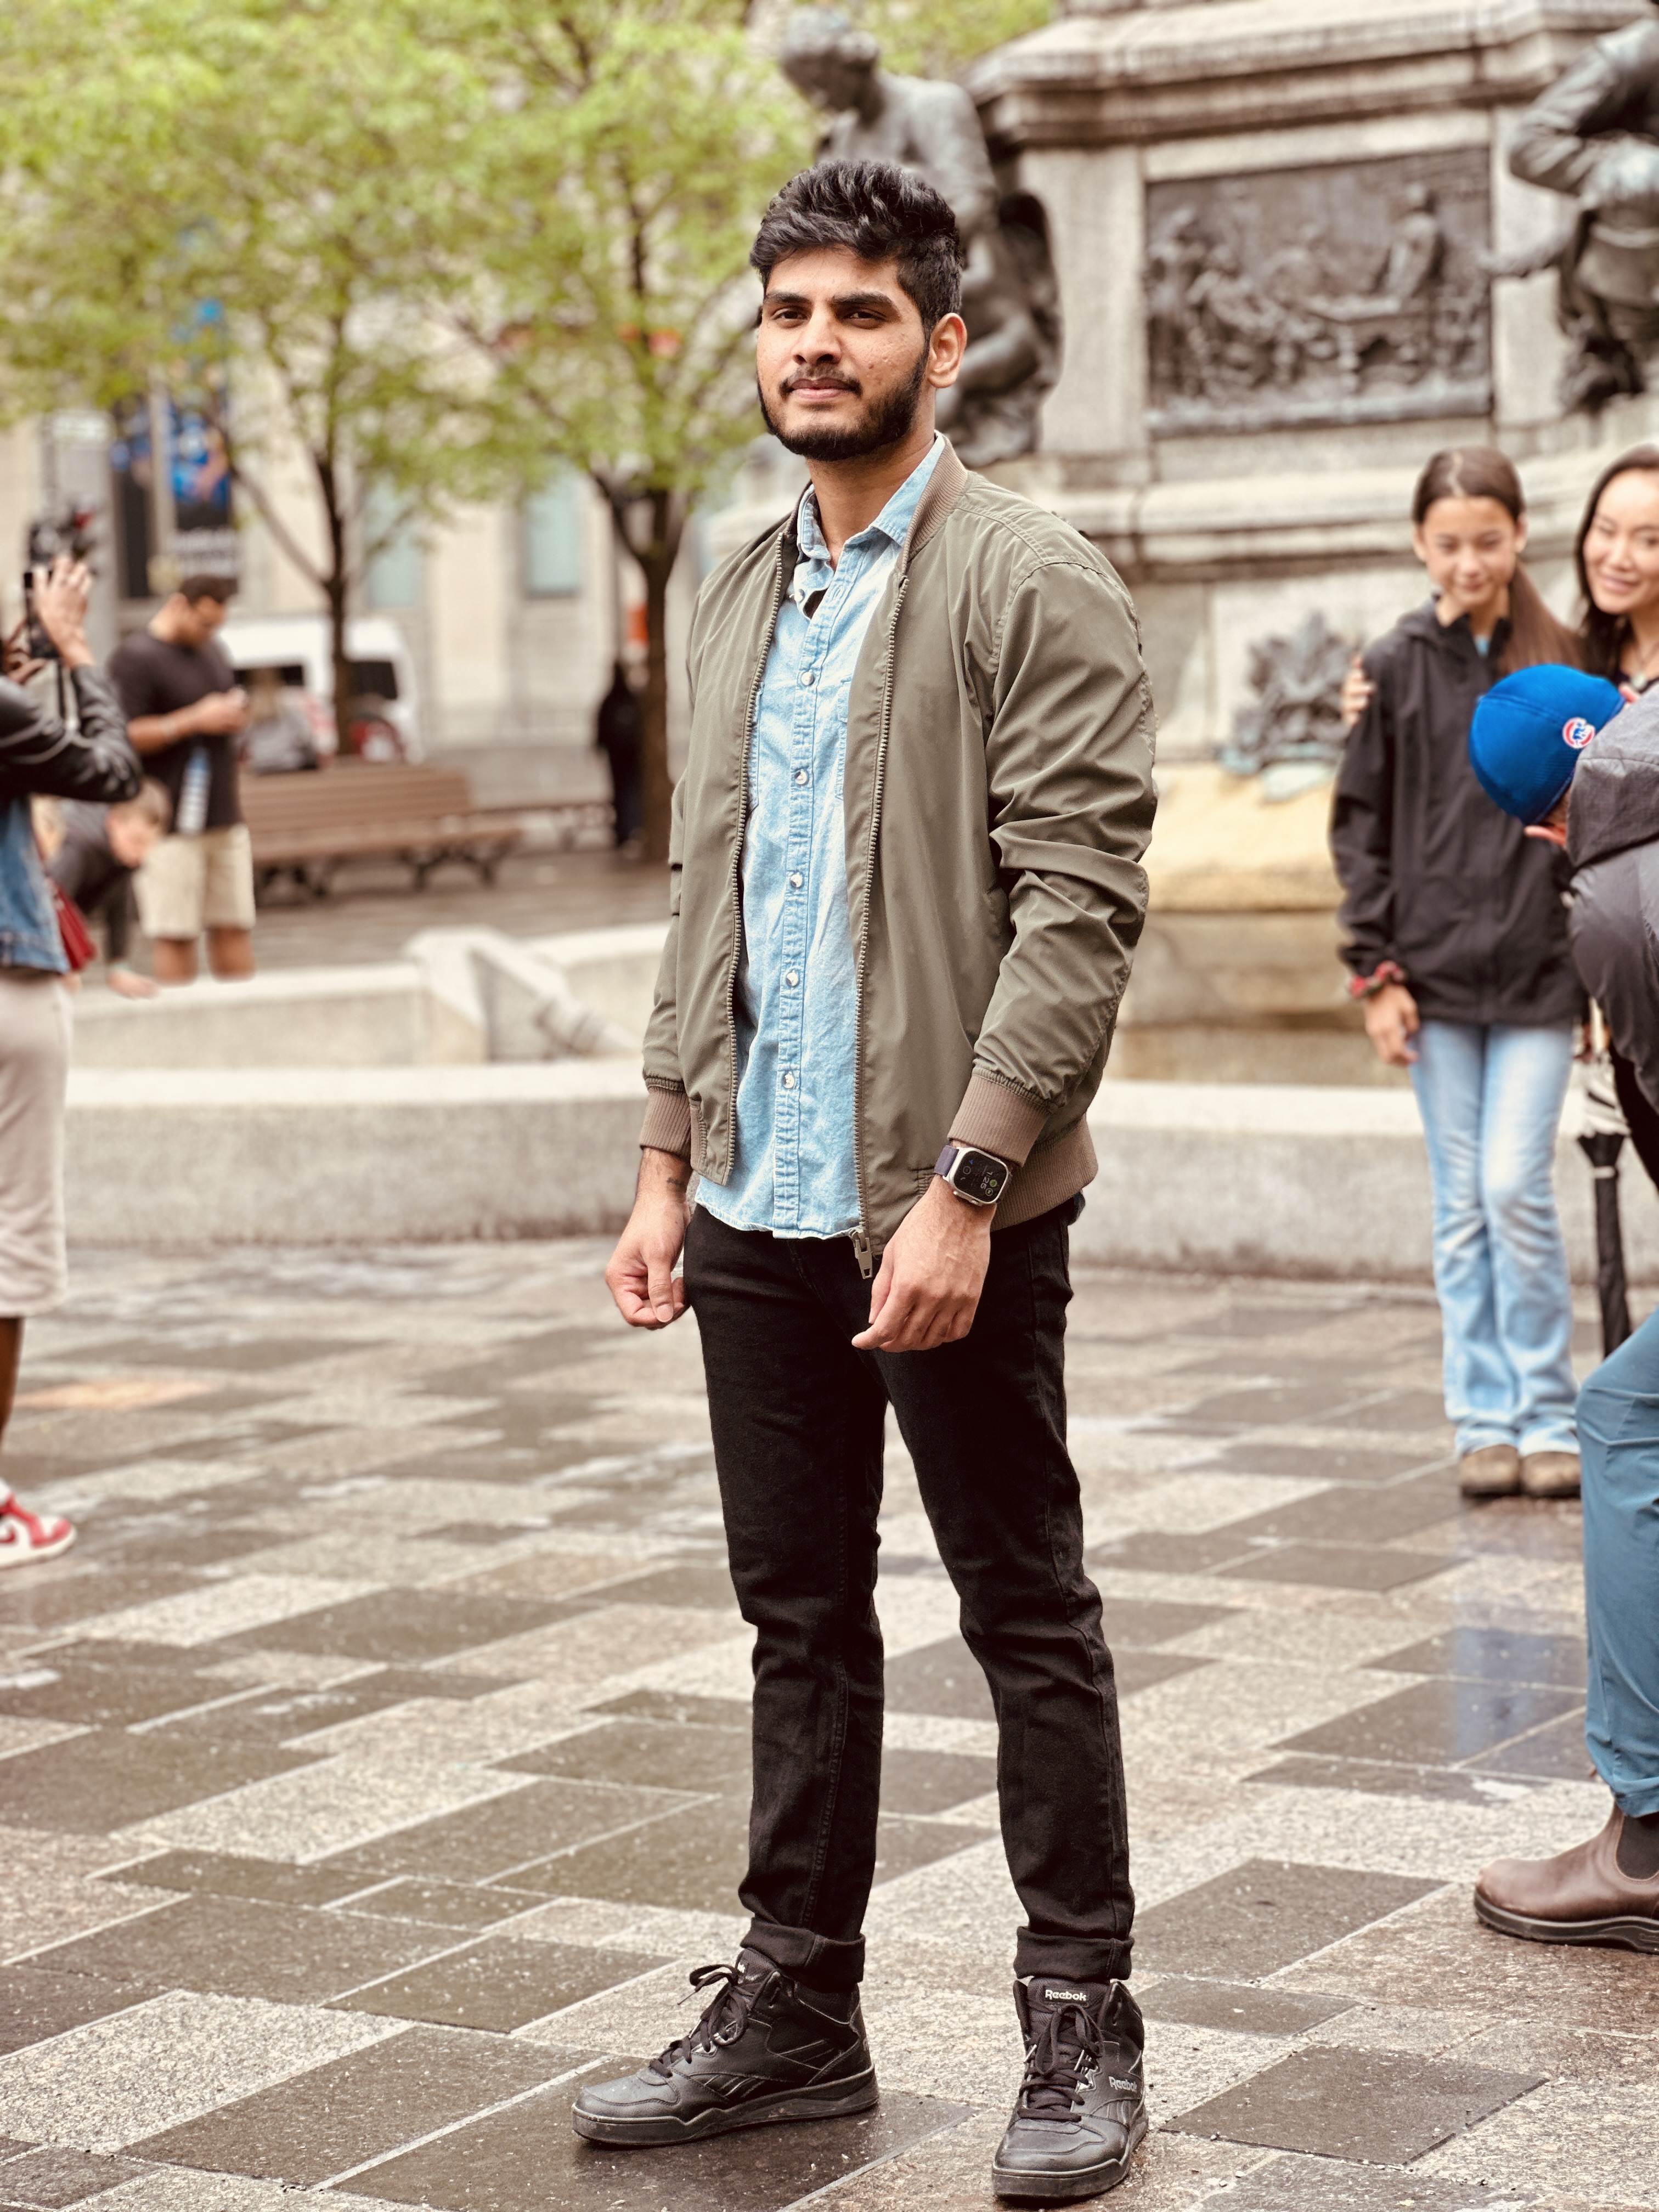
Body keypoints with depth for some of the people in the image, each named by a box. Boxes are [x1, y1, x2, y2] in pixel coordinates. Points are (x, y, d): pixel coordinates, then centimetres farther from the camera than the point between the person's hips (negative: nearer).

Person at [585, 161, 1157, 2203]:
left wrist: (964, 1191, -21)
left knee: (1027, 1624, 3)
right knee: (799, 1617, 14)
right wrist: (669, 1162, 12)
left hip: (948, 1208, -7)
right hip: (761, 1208, 7)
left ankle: (1079, 2033, 14)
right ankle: (795, 2010, 25)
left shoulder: (1031, 585, -8)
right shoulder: (737, 600, 15)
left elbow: (1077, 909, -15)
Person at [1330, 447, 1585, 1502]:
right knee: (1463, 1204, 4)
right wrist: (1376, 969, -2)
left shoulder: (1562, 664, 4)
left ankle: (1551, 1420, 5)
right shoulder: (1395, 669, 4)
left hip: (1539, 972, -1)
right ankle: (1486, 1422, 12)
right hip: (1435, 972, 1)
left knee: (1517, 1188, -7)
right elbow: (1361, 825, 6)